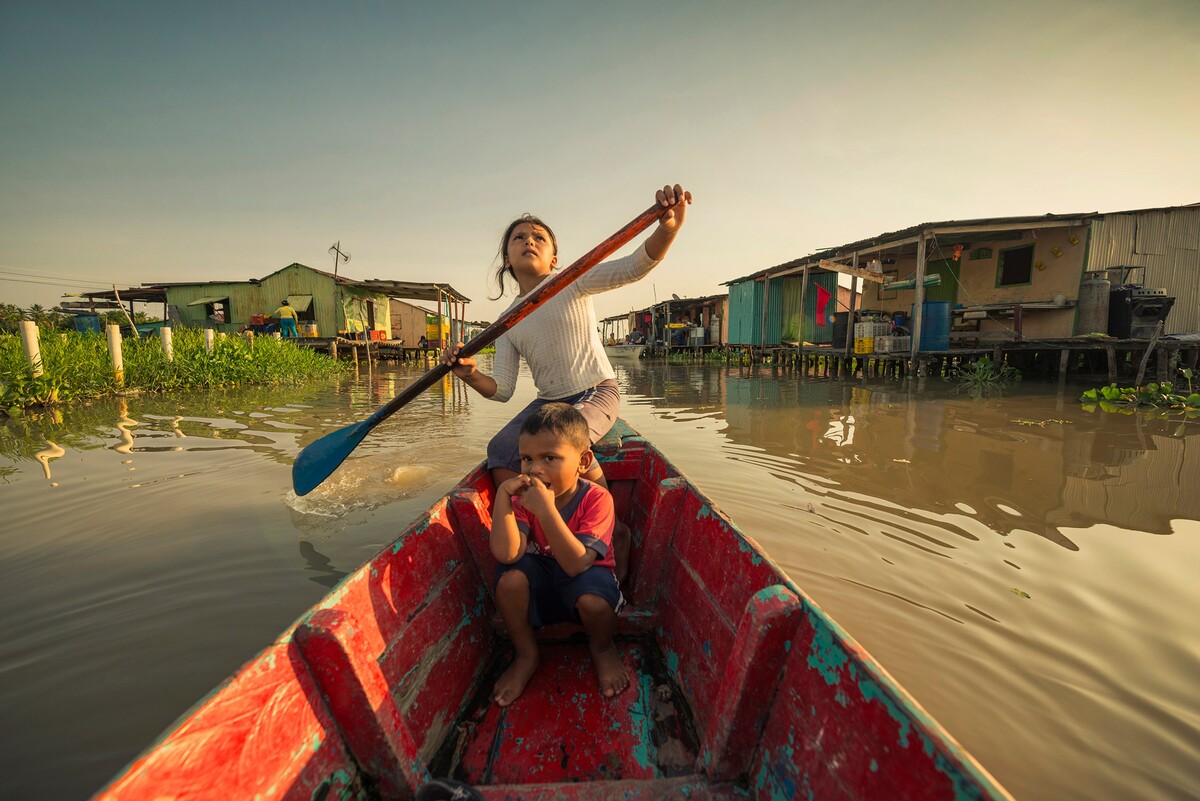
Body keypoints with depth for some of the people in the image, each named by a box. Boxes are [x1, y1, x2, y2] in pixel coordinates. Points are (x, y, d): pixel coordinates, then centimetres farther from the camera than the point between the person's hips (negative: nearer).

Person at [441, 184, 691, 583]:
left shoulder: (574, 283, -5)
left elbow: (635, 266, -21)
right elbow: (502, 390, -2)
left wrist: (669, 226, -42)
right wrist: (470, 374, -24)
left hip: (597, 393, -4)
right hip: (548, 401, 4)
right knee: (501, 454, -19)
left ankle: (614, 532, -11)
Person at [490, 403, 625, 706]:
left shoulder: (597, 499, -25)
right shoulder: (523, 498, -15)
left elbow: (576, 564, -37)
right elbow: (506, 554, -30)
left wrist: (546, 510, -46)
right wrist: (502, 494, -35)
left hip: (582, 579, -3)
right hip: (540, 589, 3)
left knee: (594, 600, -35)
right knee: (510, 577, -27)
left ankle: (602, 648, 4)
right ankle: (525, 655, 1)